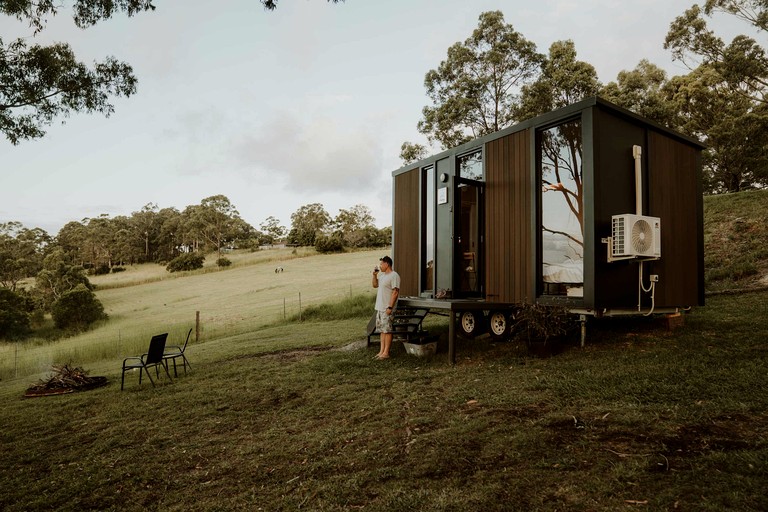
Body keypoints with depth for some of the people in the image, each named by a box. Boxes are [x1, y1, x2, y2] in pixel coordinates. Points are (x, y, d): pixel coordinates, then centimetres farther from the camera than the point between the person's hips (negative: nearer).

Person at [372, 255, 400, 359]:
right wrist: (374, 275, 9)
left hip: (387, 308, -9)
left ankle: (386, 353, 2)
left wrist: (390, 307, -23)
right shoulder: (382, 275, 13)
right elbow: (375, 285, 26)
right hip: (379, 307, 9)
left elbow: (395, 292, -20)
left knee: (387, 330, -3)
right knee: (381, 329, 11)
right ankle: (382, 350, 18)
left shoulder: (394, 276, -15)